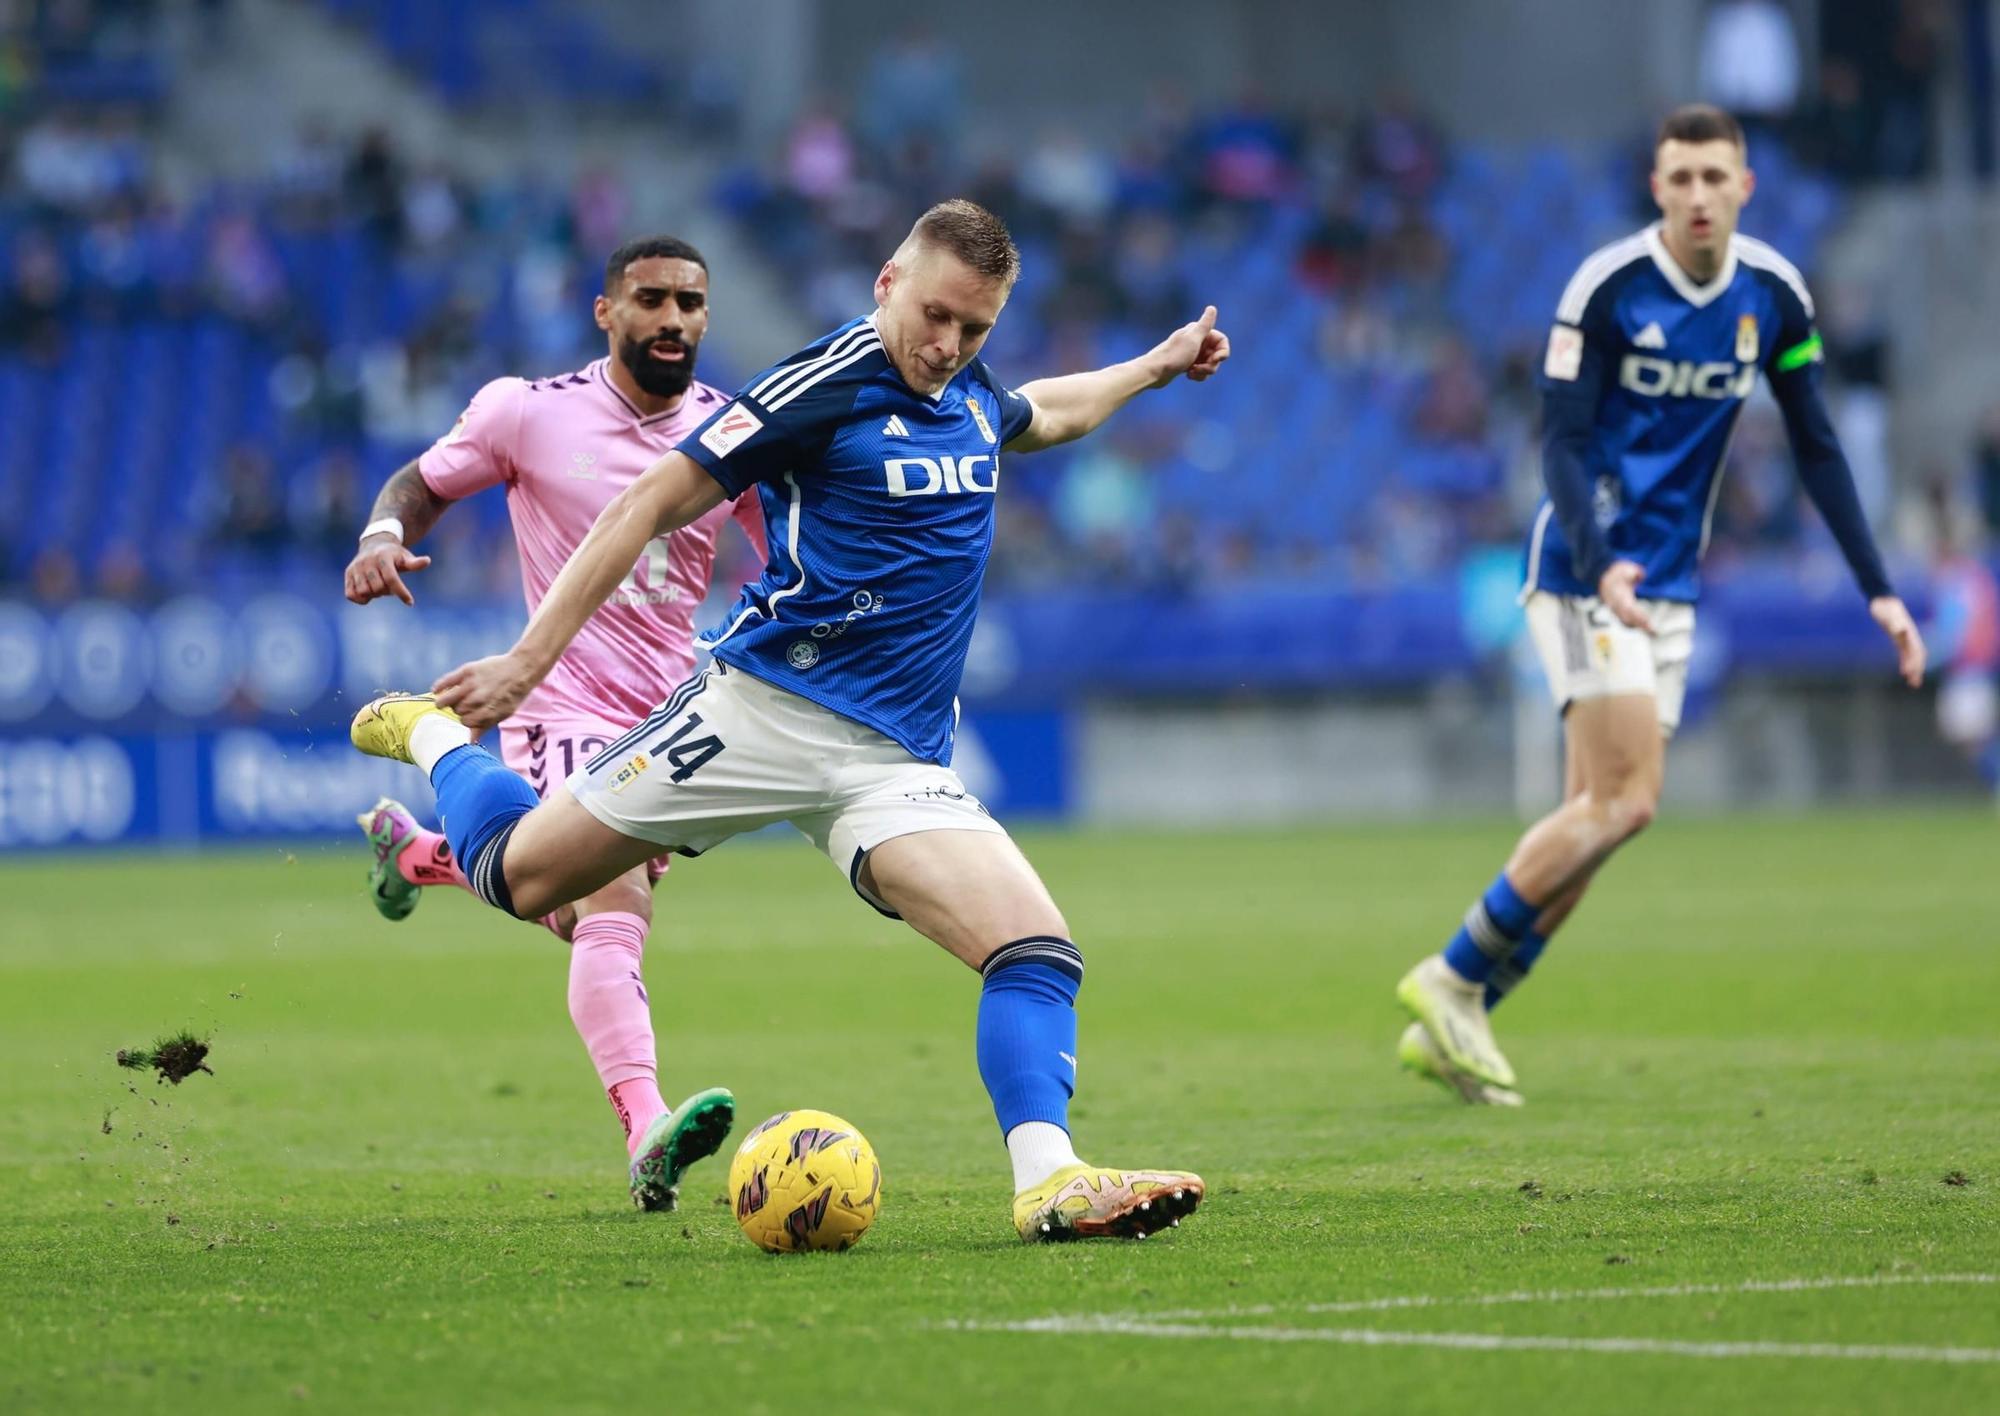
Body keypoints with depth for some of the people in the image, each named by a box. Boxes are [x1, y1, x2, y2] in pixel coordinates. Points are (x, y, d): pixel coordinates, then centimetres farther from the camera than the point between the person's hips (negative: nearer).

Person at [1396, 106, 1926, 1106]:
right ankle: (1452, 979, -4)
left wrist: (1877, 590, 5)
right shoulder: (1607, 287, -13)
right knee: (1622, 803, -16)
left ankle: (1453, 1024, 7)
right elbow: (1562, 442, -15)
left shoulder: (1775, 296, 3)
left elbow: (1816, 450, 10)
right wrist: (1601, 567, -30)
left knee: (1596, 817, 1)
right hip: (1586, 572, -6)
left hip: (1668, 586, 6)